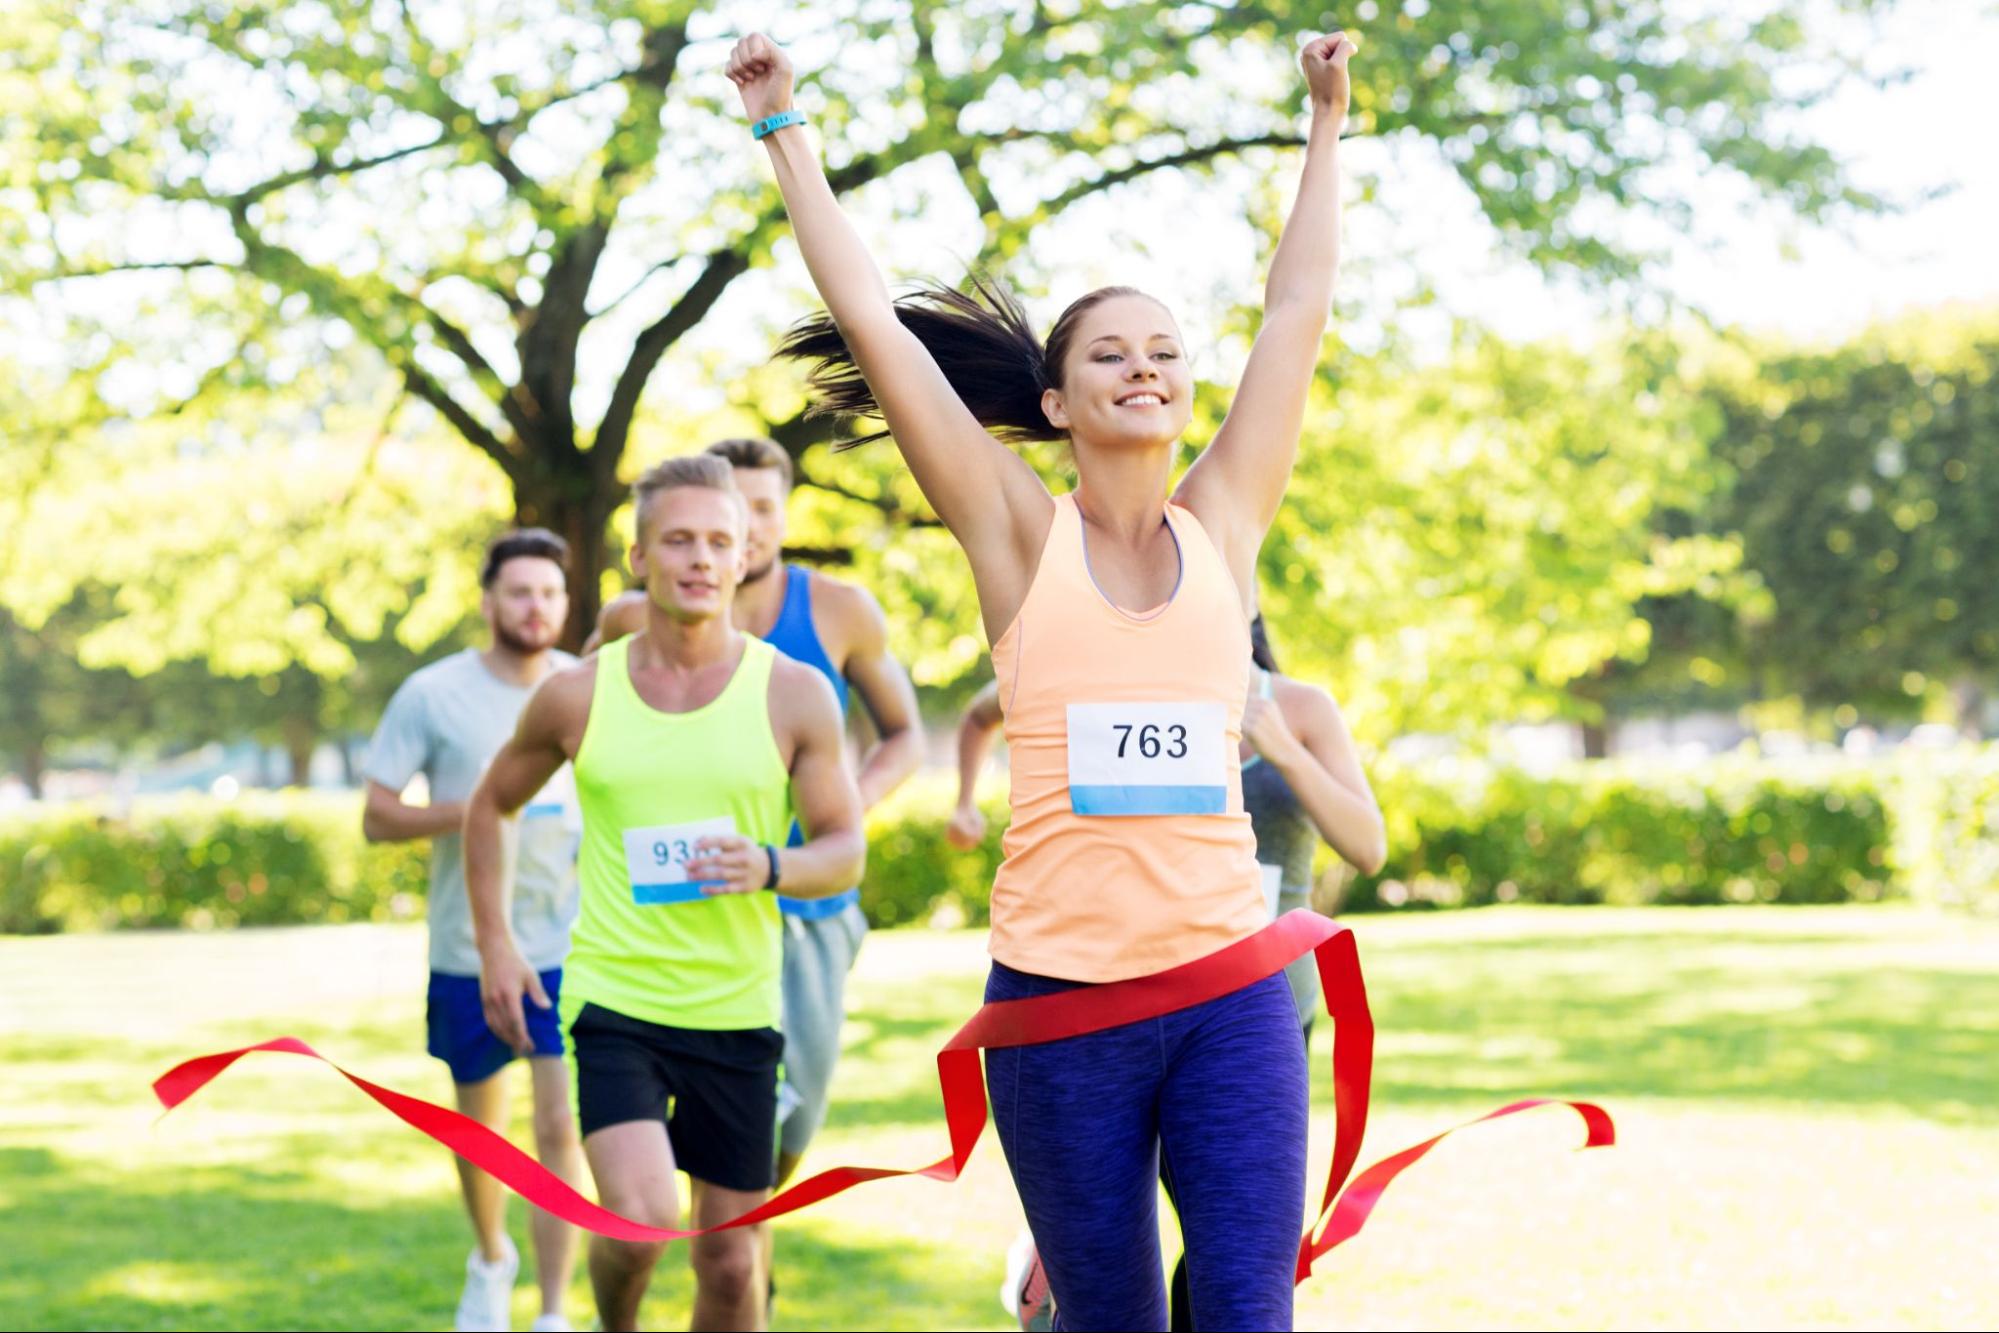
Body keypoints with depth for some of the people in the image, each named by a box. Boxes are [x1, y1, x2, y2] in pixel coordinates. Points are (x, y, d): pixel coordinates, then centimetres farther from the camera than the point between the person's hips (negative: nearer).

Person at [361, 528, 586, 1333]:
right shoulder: (432, 695, -6)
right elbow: (376, 818, -7)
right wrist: (474, 808, -22)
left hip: (567, 947, 0)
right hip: (467, 952, 0)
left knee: (560, 1128, -11)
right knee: (480, 1128, 15)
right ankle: (491, 1259, 43)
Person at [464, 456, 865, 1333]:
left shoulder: (794, 695, -2)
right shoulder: (578, 695, 0)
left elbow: (845, 851, 3)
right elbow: (490, 805, 16)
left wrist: (770, 867, -19)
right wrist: (494, 944, 7)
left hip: (738, 1009, 1)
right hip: (612, 999, -1)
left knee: (731, 1262, 6)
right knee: (642, 1218, -19)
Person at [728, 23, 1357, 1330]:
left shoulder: (1223, 524, 9)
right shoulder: (1020, 533, 4)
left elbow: (1299, 310, 14)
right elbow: (872, 323, 4)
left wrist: (1329, 125, 19)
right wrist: (788, 133, 6)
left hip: (1231, 988, 1)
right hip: (1060, 989, -1)